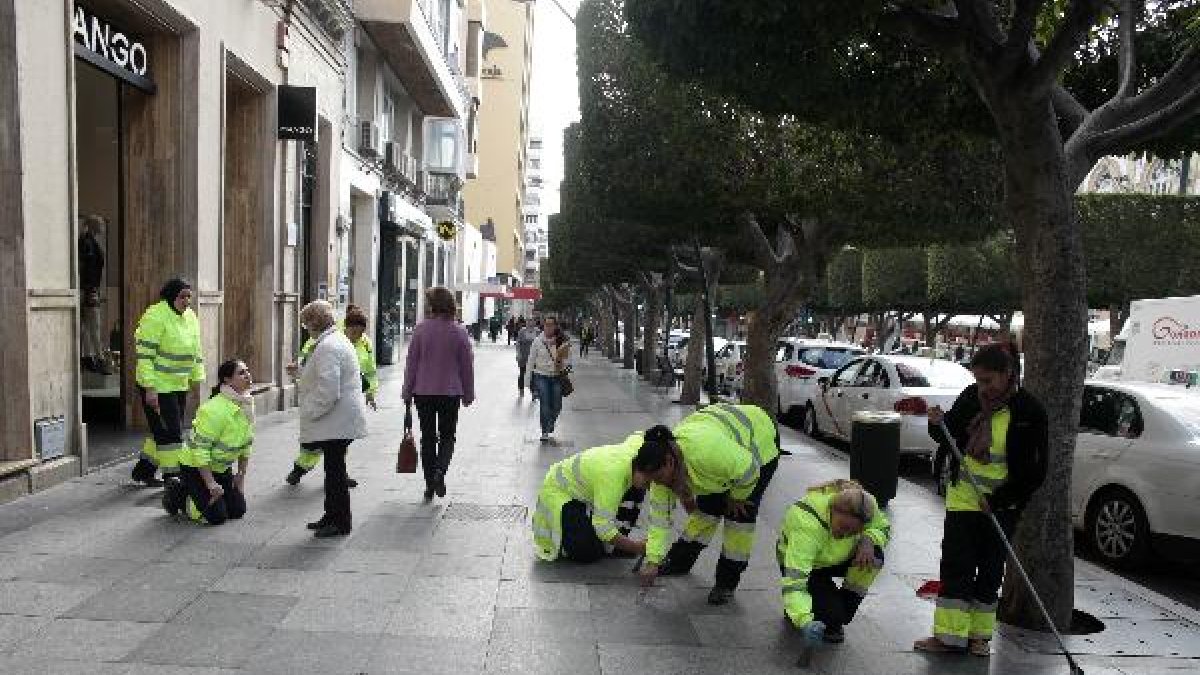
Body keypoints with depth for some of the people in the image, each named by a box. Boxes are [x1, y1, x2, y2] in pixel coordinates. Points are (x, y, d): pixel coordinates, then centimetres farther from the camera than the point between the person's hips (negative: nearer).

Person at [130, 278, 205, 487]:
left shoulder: (190, 317, 9)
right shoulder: (155, 317, -16)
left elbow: (196, 351, 17)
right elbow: (145, 354, -19)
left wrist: (197, 378, 13)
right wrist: (150, 388, -21)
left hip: (180, 385, 8)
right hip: (157, 386, -8)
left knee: (164, 431, 15)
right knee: (170, 431, -6)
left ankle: (143, 470, 30)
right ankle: (172, 476, 4)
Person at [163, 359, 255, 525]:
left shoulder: (247, 406, -3)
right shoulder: (214, 410, -29)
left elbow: (246, 445, 9)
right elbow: (199, 450, -28)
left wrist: (241, 476, 7)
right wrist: (211, 484, -26)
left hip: (222, 469, 8)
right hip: (195, 467, -8)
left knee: (238, 510, 2)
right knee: (217, 516, -13)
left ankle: (196, 494, 24)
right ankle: (178, 494, 11)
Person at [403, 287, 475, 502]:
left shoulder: (421, 329, -8)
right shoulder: (459, 331, -6)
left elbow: (411, 362, -4)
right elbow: (467, 365, -1)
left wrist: (408, 392, 5)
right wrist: (468, 393, 10)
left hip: (424, 392, 0)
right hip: (450, 393, 0)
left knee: (427, 437, 12)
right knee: (447, 436, 14)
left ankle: (430, 484, 16)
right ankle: (440, 470, -11)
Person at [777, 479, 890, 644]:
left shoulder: (863, 504, -26)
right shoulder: (807, 525, -41)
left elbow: (883, 527, -5)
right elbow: (794, 579, -45)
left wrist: (868, 540, -29)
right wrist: (805, 621, -58)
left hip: (838, 557, 6)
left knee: (873, 557, -22)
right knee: (832, 613, -25)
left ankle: (841, 616, -3)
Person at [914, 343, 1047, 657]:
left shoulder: (1029, 411, -13)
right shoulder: (972, 397, -4)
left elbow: (1035, 471, -11)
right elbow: (950, 435, 10)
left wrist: (998, 501, -16)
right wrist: (938, 424, -13)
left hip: (1001, 505, -2)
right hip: (963, 497, 3)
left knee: (990, 571, 9)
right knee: (955, 564, 1)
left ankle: (979, 635, 22)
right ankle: (950, 635, 7)